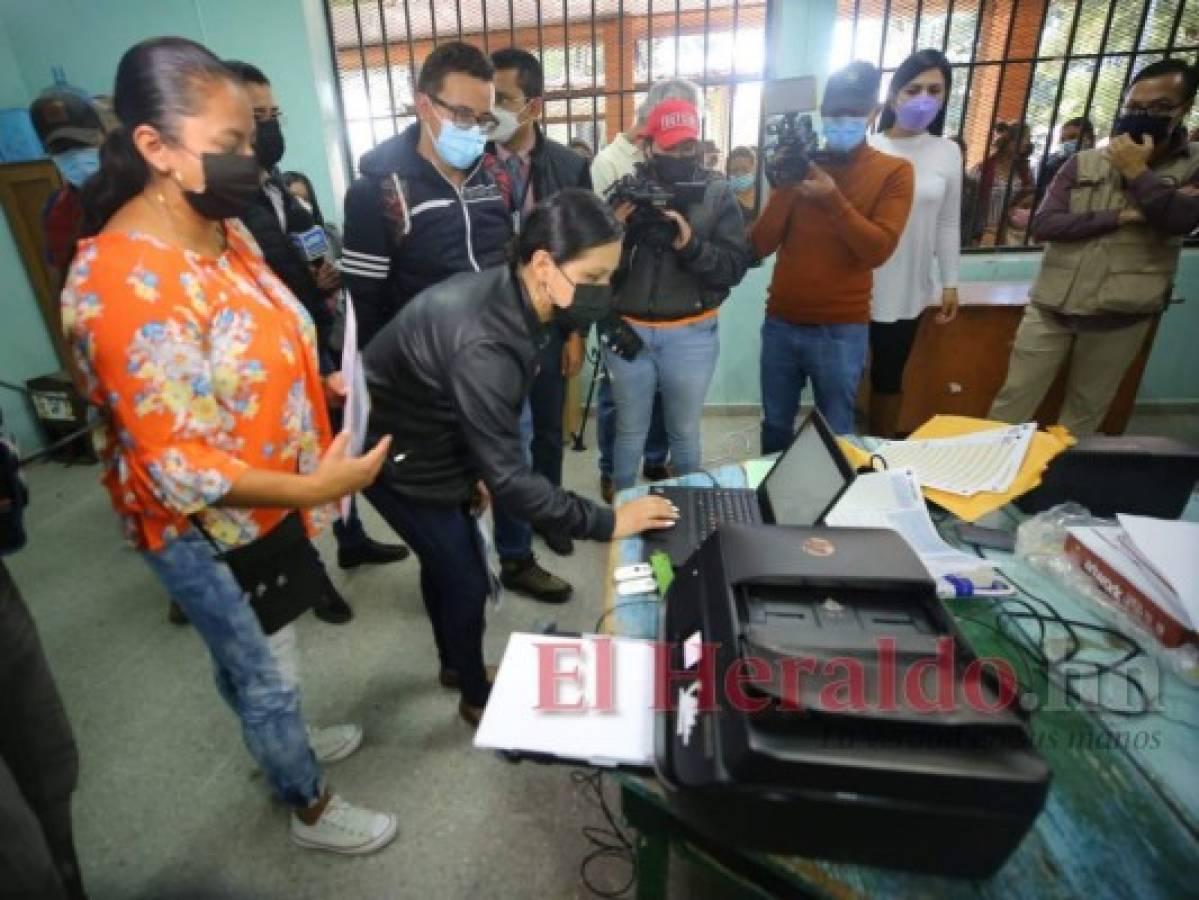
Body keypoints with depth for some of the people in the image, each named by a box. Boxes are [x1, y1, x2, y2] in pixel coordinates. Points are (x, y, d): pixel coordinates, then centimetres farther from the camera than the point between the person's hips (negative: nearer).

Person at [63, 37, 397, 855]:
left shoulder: (223, 230, 0)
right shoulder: (126, 283, -29)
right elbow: (174, 466, -29)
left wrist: (323, 385, -3)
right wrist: (313, 487, -33)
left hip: (261, 503, 8)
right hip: (206, 528, -8)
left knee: (249, 655, 30)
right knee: (265, 672, 15)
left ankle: (281, 743, 57)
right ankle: (312, 810, 41)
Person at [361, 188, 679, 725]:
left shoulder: (503, 293, -10)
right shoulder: (484, 345, -38)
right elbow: (510, 479, -35)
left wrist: (477, 472, 13)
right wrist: (606, 523, -29)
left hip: (430, 444, 9)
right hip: (398, 459, -8)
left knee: (445, 560, 23)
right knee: (467, 579, 5)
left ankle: (454, 664, 49)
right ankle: (476, 697, 32)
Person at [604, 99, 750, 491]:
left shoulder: (717, 192, -1)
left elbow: (737, 266, -8)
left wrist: (691, 245, -23)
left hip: (691, 336, 0)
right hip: (628, 332, 1)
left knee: (685, 433, 14)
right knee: (630, 431, 14)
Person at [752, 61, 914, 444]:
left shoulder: (893, 171, -1)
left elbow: (877, 250, -13)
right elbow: (760, 246, -1)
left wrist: (831, 197, -18)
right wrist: (786, 187, -13)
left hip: (841, 330, -2)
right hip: (780, 322, 3)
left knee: (835, 433, 10)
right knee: (775, 425, 15)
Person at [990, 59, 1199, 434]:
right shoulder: (1082, 163, 2)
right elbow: (1043, 223, -9)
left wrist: (1137, 172, -13)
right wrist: (1120, 216, -15)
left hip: (1119, 319, 0)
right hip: (1051, 309, 0)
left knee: (1085, 411, 14)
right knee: (1013, 399, 4)